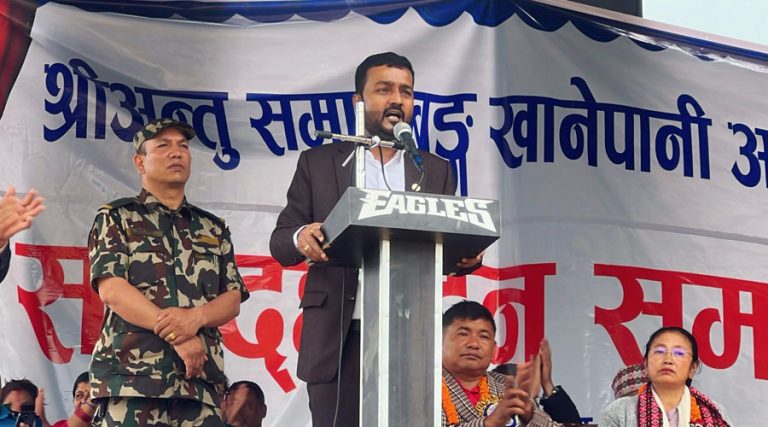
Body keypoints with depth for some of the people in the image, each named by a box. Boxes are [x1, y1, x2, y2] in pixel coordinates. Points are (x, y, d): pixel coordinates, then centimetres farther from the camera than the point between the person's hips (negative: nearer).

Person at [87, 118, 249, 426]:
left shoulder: (213, 229, 21)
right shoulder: (116, 218, 9)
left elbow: (233, 300, 12)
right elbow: (111, 289, -4)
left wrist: (196, 317, -11)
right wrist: (176, 335, -13)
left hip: (201, 378, 3)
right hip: (133, 375, -3)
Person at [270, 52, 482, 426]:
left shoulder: (436, 171, 15)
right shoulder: (319, 163, 11)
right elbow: (279, 241, 7)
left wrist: (467, 255, -12)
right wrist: (301, 238, -17)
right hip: (338, 339, -1)